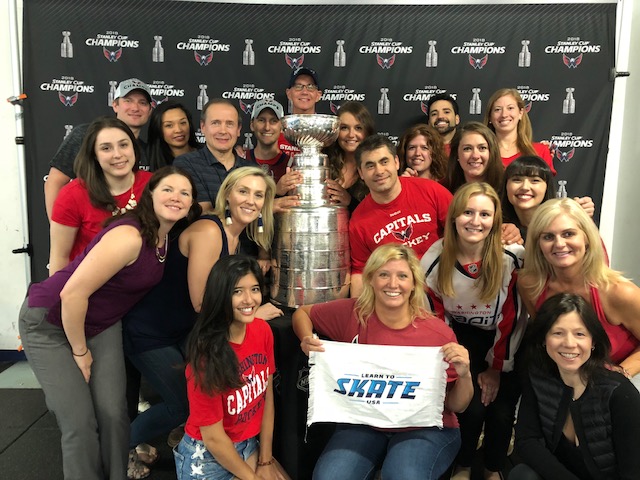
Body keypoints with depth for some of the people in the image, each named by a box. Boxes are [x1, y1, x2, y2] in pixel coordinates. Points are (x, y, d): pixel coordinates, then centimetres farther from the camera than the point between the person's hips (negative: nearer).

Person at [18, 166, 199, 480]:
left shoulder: (164, 237, -5)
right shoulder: (129, 236, -30)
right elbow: (72, 293, -29)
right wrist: (80, 351, -17)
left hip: (102, 325, 6)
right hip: (49, 322, -6)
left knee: (113, 413, -4)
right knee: (80, 423, -9)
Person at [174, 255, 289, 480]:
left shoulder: (262, 330, -10)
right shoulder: (207, 355, -26)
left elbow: (267, 396, -2)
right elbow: (212, 437, -18)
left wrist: (265, 460, 0)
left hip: (250, 445, 5)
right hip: (207, 459, -5)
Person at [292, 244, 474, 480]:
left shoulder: (439, 333, -11)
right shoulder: (352, 313, -9)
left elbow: (456, 406, 0)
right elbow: (302, 313, 10)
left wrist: (464, 375, -21)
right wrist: (307, 340, -10)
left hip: (424, 429, -1)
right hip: (363, 424, 1)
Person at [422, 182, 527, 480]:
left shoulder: (512, 258, -20)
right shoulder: (435, 259, -17)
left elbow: (511, 319, -12)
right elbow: (436, 317, -6)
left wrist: (496, 368, -6)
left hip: (502, 342, 0)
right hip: (461, 337, 0)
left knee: (501, 408, -11)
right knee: (472, 404, -16)